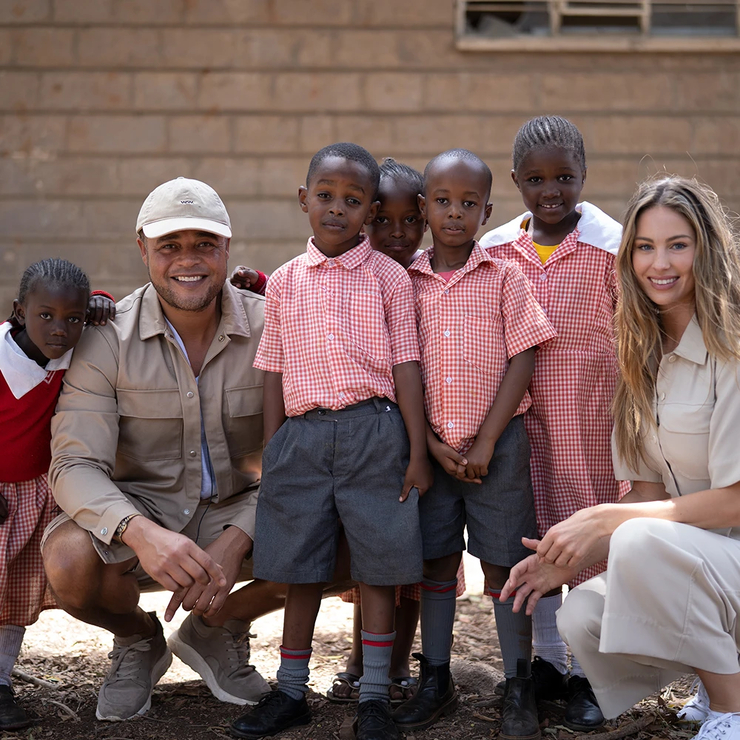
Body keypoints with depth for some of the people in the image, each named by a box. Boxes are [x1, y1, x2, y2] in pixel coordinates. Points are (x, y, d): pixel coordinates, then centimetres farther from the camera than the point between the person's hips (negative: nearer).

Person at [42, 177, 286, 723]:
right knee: (70, 562, -33)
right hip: (142, 509, -1)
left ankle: (217, 629, 8)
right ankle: (139, 639, 7)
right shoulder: (107, 338, -12)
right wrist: (141, 533, -40)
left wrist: (235, 544, -27)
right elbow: (76, 465, -19)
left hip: (239, 510, 2)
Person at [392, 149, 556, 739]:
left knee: (503, 564, 2)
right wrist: (433, 444, -7)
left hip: (496, 443, -2)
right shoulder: (406, 283, 4)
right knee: (437, 562, 10)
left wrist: (485, 442, -11)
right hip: (431, 445, 2)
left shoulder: (505, 277, -1)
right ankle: (436, 681, 22)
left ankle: (519, 688, 14)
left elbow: (522, 362, -5)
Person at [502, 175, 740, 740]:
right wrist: (573, 558, -7)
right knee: (582, 619, -16)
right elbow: (651, 492, 7)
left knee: (642, 541, -33)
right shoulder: (646, 355, 7)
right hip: (684, 560, 7)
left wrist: (604, 521, -19)